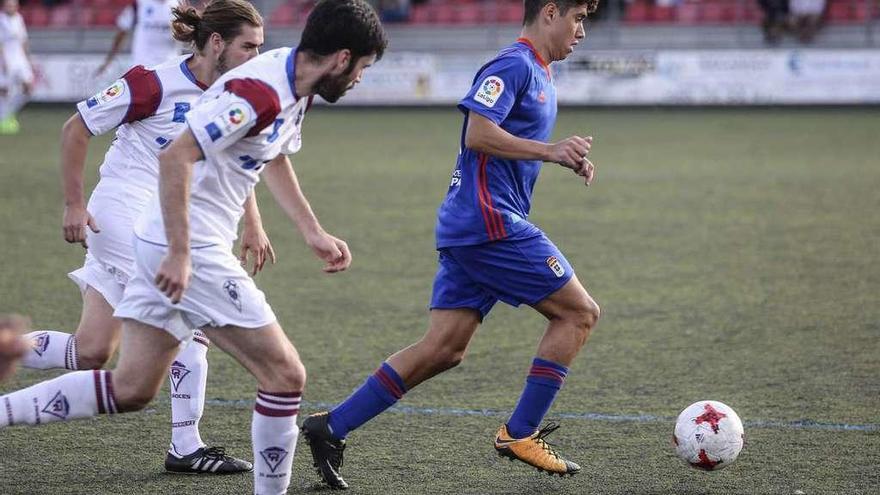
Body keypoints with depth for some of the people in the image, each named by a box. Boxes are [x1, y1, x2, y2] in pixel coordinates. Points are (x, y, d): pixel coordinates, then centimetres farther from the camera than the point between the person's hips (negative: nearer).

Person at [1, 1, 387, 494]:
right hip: (191, 250, -10)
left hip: (167, 246, 10)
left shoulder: (294, 87, 9)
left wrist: (314, 233, 26)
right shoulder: (261, 92, -21)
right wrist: (179, 253, -26)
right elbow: (176, 156, -27)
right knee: (285, 375, -3)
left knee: (130, 389, 11)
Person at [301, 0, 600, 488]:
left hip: (465, 228, 10)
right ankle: (519, 434, 0)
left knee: (443, 348, 5)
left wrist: (566, 158, 12)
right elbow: (477, 134, -21)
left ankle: (331, 427, 3)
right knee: (579, 312, -2)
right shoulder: (514, 65, -10)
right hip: (490, 223, -10)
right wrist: (551, 151, -20)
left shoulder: (539, 76, 21)